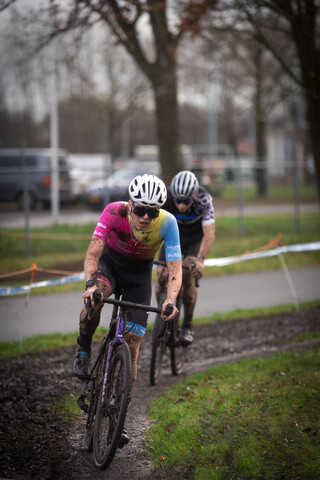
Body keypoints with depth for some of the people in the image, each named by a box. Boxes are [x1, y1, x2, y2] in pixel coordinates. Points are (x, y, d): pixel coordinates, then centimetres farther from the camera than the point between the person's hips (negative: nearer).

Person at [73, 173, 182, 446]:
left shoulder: (167, 223, -29)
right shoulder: (114, 212, -30)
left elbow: (175, 268, -30)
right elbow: (93, 253, -34)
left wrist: (170, 300, -48)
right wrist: (90, 284, -53)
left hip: (139, 275, 1)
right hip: (110, 263, -1)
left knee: (131, 347, -6)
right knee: (94, 299, -38)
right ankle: (84, 352, -8)